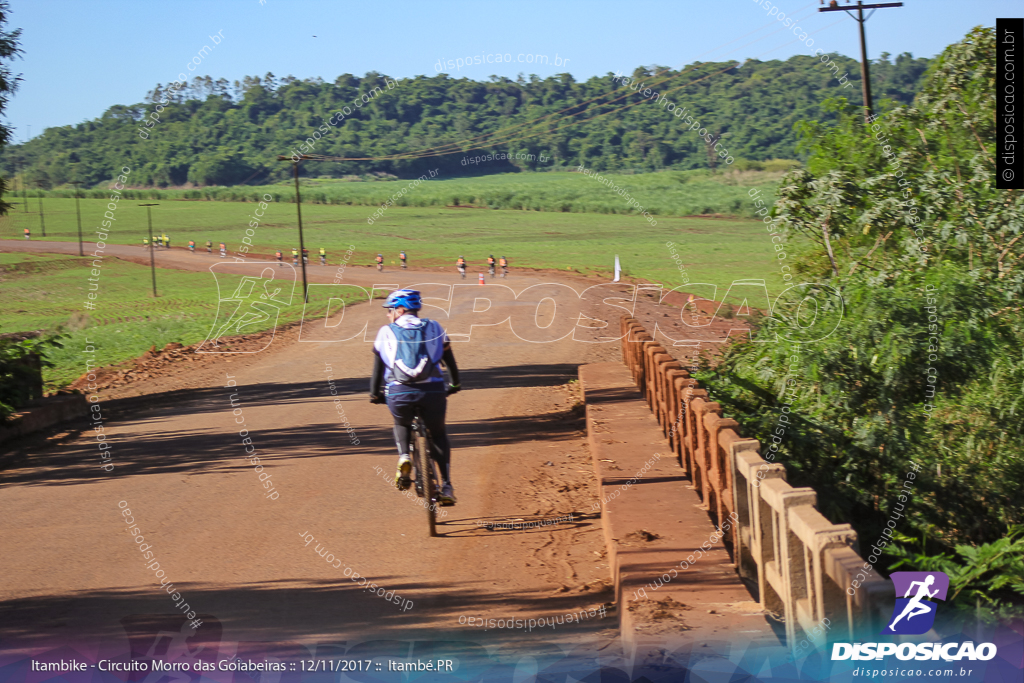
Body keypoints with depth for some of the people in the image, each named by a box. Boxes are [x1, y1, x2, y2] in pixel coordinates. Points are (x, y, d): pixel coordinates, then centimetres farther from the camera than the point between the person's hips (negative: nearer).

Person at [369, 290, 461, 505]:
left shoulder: (386, 332, 13)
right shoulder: (434, 328, 17)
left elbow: (378, 366, 17)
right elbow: (449, 359, 26)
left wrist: (374, 394, 30)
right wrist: (455, 384, 42)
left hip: (399, 393, -1)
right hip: (433, 391, 1)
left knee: (402, 425, 32)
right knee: (438, 435, 24)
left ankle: (404, 457, 3)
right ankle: (446, 487, 11)